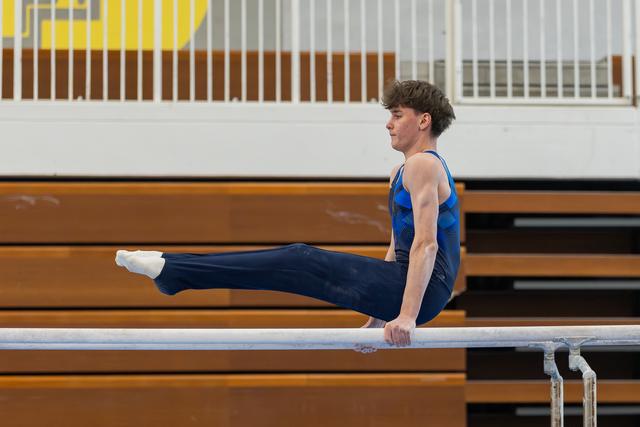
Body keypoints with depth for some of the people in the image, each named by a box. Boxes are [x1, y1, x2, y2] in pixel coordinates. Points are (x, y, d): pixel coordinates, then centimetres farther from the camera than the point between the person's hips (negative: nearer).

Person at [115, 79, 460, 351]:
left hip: (424, 287, -9)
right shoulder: (400, 174, 24)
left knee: (299, 262, -12)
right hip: (403, 281, 9)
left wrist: (407, 316, -27)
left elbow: (426, 244, -20)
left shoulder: (423, 165, -10)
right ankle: (172, 269, 3)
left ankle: (171, 270, -15)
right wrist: (377, 318, 26)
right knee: (299, 259, 4)